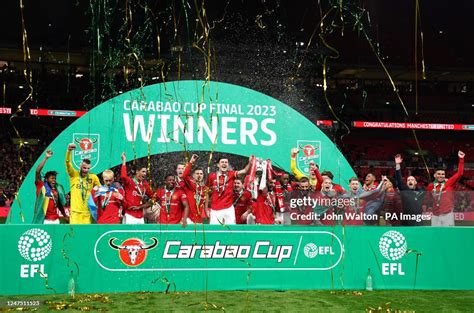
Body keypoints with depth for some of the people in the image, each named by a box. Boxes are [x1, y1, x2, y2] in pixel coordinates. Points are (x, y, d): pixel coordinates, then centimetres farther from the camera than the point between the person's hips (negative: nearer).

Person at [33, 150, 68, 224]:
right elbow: (37, 171, -14)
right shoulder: (41, 186, -2)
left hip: (55, 220, 6)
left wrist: (65, 216, 25)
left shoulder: (57, 189, 12)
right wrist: (46, 158, -16)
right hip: (44, 220, -5)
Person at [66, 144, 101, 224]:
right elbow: (68, 163, -11)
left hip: (87, 211, 2)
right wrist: (69, 151, -27)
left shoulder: (93, 177, 6)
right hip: (75, 211, -2)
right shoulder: (74, 175, 2)